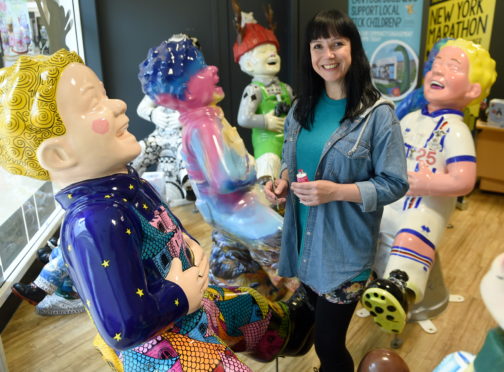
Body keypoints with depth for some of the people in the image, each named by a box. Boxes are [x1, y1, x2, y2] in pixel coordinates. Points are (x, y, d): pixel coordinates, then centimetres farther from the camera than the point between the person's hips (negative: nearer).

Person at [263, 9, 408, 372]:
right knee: (318, 329, 24)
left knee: (329, 342, 5)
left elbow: (395, 184, -13)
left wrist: (337, 192, -25)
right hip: (304, 240, 6)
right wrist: (283, 181, -7)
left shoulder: (378, 114, -15)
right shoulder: (302, 107, 3)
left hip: (345, 247, -5)